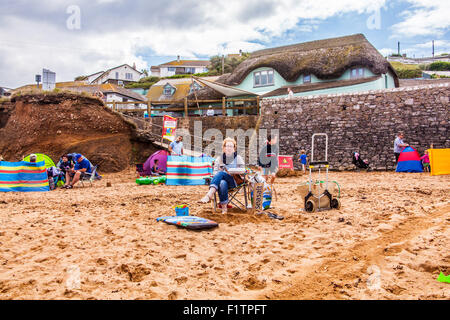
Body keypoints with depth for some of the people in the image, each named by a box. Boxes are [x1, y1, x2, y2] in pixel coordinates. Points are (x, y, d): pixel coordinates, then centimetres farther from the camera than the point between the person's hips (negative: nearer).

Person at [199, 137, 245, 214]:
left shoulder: (238, 158, 18)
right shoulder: (219, 158, 22)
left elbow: (243, 171, 10)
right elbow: (215, 171, 17)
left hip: (235, 181, -2)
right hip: (221, 179, 2)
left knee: (221, 173, -35)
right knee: (222, 183, -39)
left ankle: (209, 195, -51)